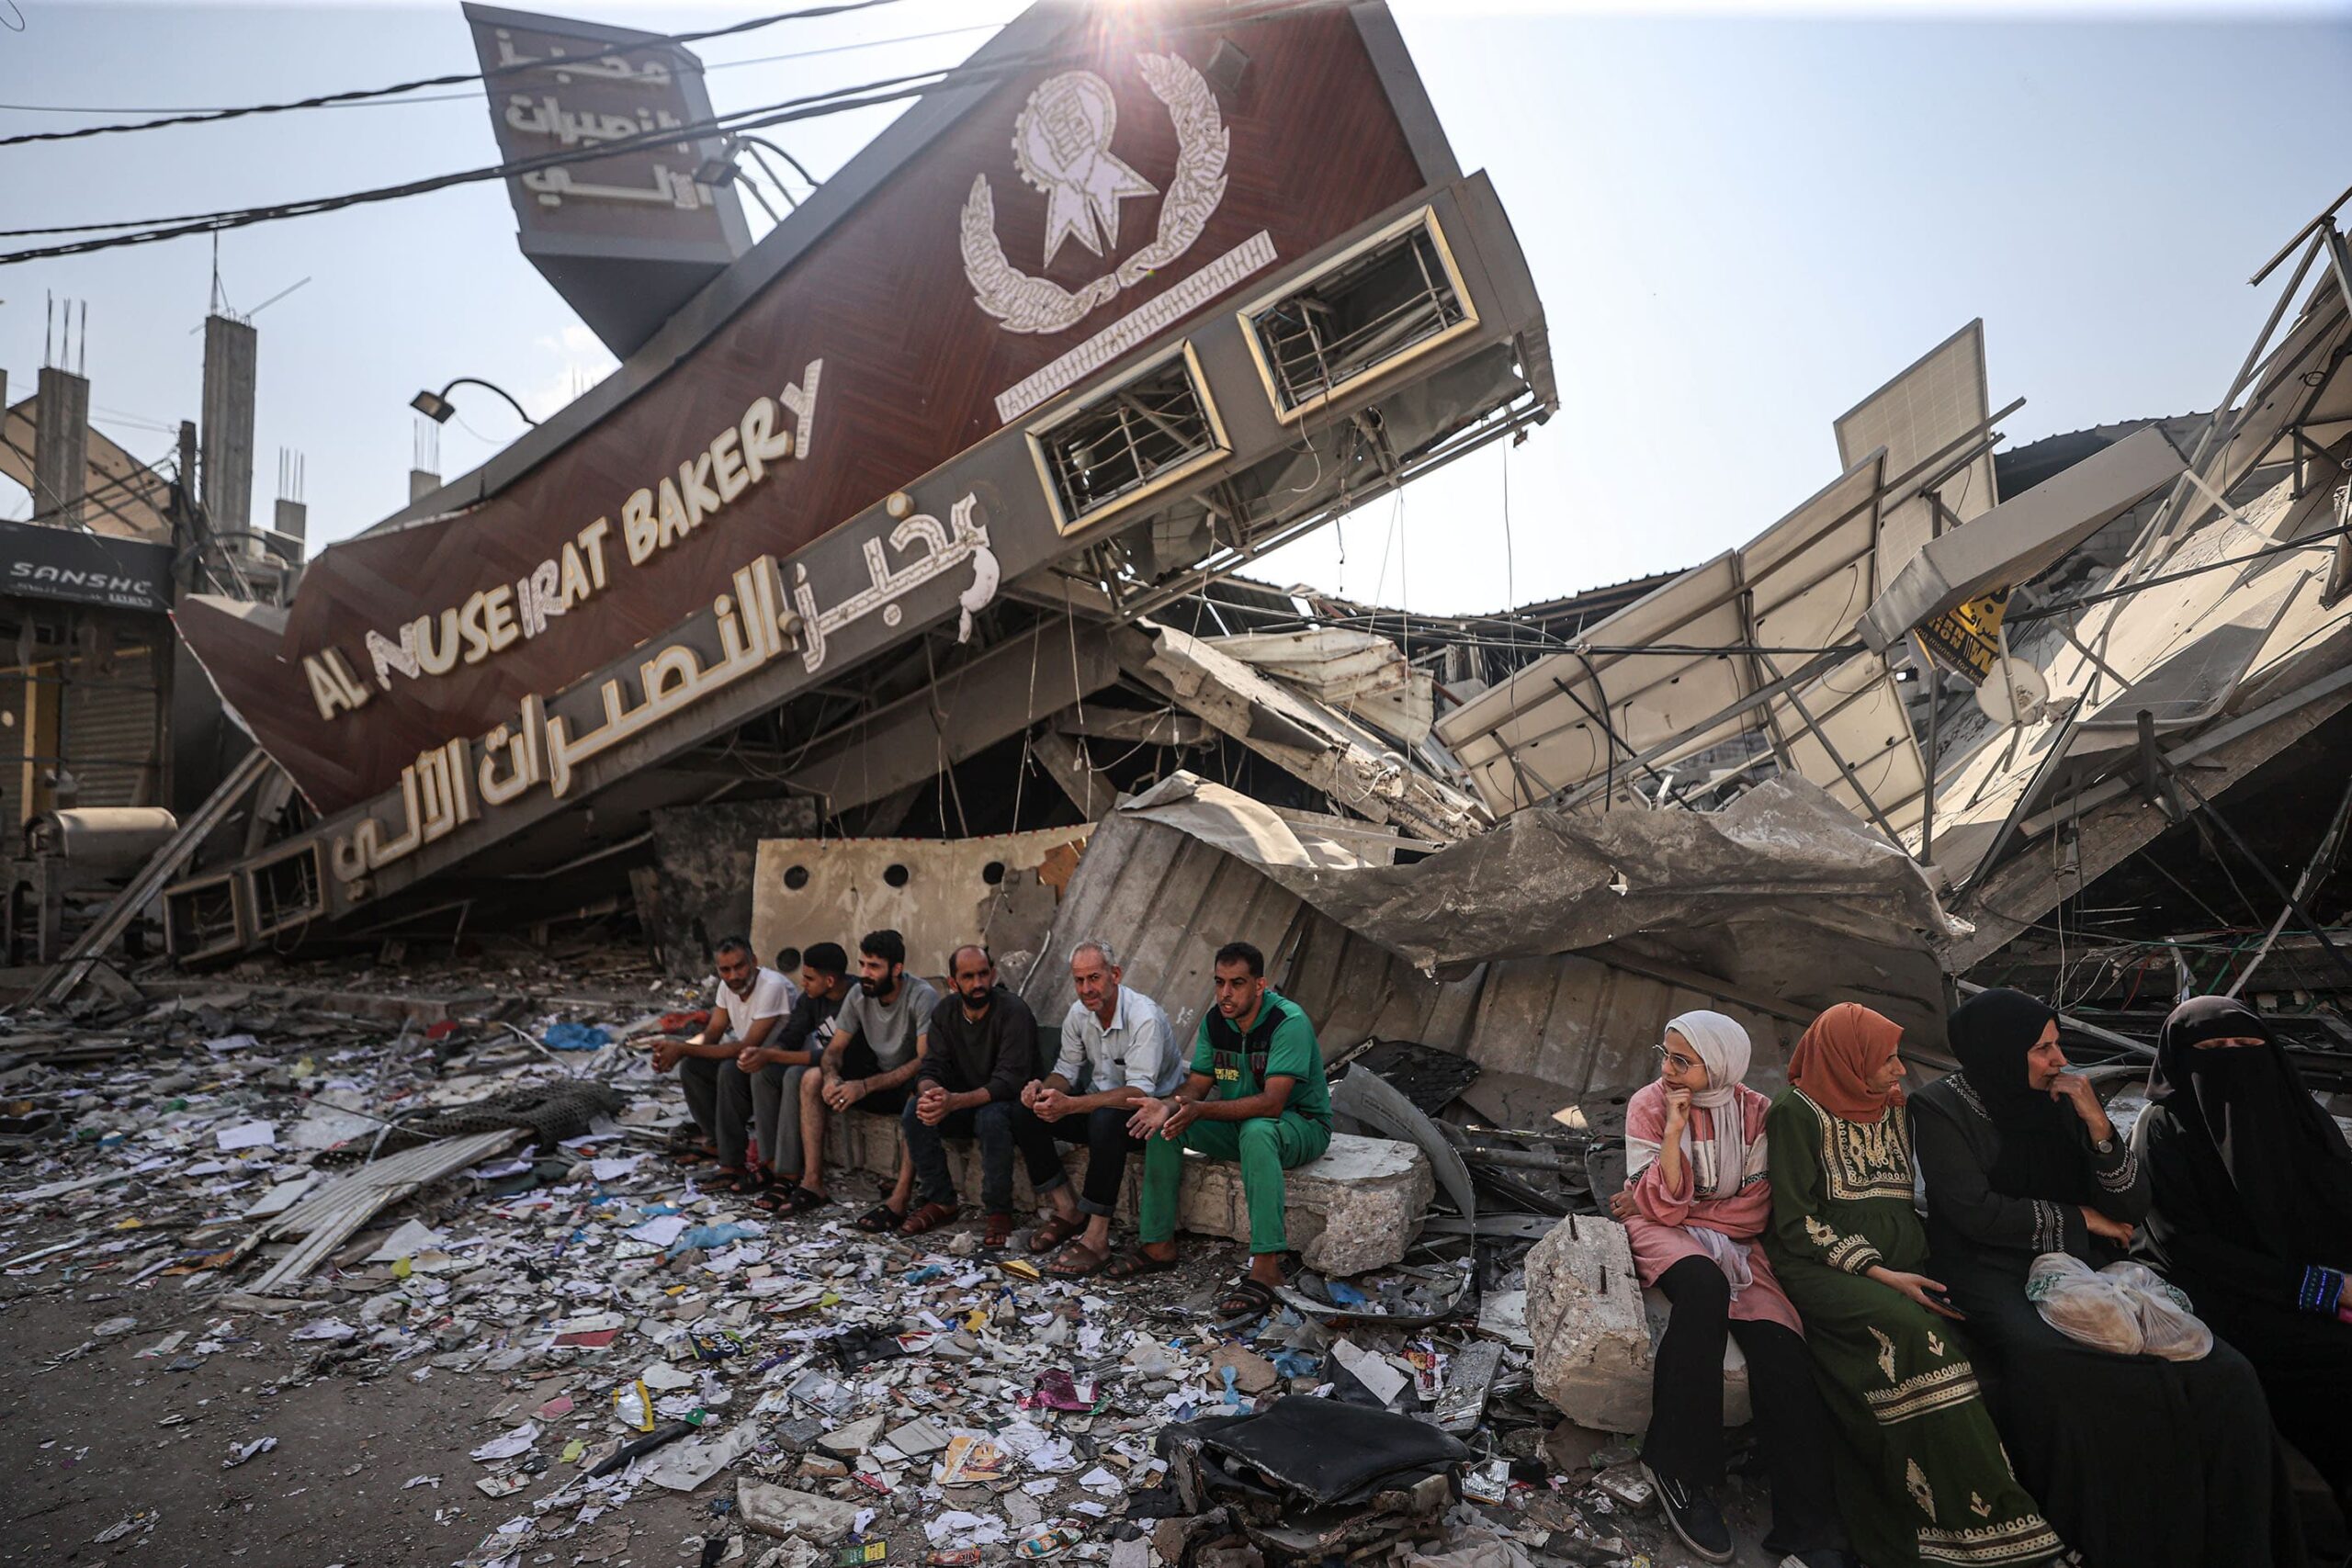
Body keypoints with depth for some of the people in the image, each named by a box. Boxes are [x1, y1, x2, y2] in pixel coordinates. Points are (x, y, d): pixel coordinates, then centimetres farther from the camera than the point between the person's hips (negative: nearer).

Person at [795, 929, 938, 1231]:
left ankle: (899, 1201, -38)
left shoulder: (923, 996, -23)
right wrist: (832, 1077, -25)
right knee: (812, 1079, -8)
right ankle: (813, 1183, -9)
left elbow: (925, 1061, -30)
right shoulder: (859, 995, -4)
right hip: (878, 1079, 7)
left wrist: (865, 1086, -34)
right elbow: (834, 1049, 0)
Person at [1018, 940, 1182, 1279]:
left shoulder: (1145, 1017, -25)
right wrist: (1044, 1088, -19)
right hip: (1100, 1103, 7)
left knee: (1106, 1119, -38)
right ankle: (1067, 1211, -2)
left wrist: (1070, 1104, -41)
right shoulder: (1078, 1013, -2)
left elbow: (1140, 1092, -32)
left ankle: (1097, 1238, -28)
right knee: (1026, 1110, -11)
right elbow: (1066, 1070, 7)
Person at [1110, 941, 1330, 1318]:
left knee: (1256, 1130, -40)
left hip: (1301, 1125, -7)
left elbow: (1271, 1103, -33)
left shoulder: (1288, 1022, -25)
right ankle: (1158, 1244, -3)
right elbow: (1197, 1085, 0)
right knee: (1161, 1126, -11)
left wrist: (1201, 1110, -41)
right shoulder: (1215, 1020, -3)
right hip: (1237, 1124, 7)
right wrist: (1169, 1106, -24)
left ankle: (1265, 1268, -40)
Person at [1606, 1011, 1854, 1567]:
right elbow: (1662, 1206, -10)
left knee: (1781, 1349, -25)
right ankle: (1679, 1469, -24)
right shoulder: (1649, 1104, -4)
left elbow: (1753, 1210, -2)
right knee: (1704, 1287, -37)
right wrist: (1674, 1130, -21)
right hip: (1664, 1235, -3)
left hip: (1735, 1241, 3)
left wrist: (1669, 1206, -9)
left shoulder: (1755, 1113, 1)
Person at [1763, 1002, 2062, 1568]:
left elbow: (1905, 1203, 19)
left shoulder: (1891, 1112, 19)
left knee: (1966, 1333, -24)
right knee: (1908, 1330, -32)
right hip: (1822, 1265, -6)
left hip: (1895, 1265, 6)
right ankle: (1968, 1522, -24)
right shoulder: (1796, 1113, -2)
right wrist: (1878, 1272, -15)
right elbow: (1793, 1222, -7)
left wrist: (1923, 1263, -1)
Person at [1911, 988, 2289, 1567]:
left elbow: (2133, 1207, 9)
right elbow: (1973, 1213, -11)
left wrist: (2097, 1123, -5)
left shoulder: (2061, 1101, 12)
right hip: (1994, 1276, -5)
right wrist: (2079, 1220, -1)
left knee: (2224, 1377, -20)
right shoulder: (1942, 1108, -2)